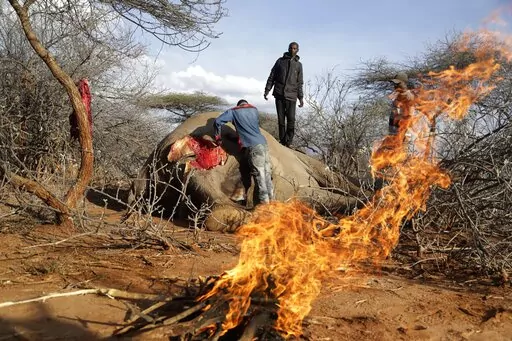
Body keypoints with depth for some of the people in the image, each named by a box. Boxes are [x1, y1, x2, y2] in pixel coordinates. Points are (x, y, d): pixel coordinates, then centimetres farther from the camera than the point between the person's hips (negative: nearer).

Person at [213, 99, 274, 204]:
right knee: (267, 173, 12)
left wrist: (218, 139, 13)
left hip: (254, 147, -5)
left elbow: (217, 122, 1)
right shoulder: (254, 110, 20)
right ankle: (271, 199, 19)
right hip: (264, 143, 5)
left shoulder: (233, 112, 6)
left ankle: (264, 202, 0)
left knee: (259, 175, -3)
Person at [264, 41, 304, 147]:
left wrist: (301, 97, 3)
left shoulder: (298, 65, 10)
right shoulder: (280, 61, 9)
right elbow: (272, 77, 11)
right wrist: (267, 90, 3)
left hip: (291, 95, -1)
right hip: (279, 94, 1)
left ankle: (288, 141, -1)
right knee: (281, 119, 3)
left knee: (291, 119, -11)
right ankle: (282, 140, 11)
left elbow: (299, 83, 10)